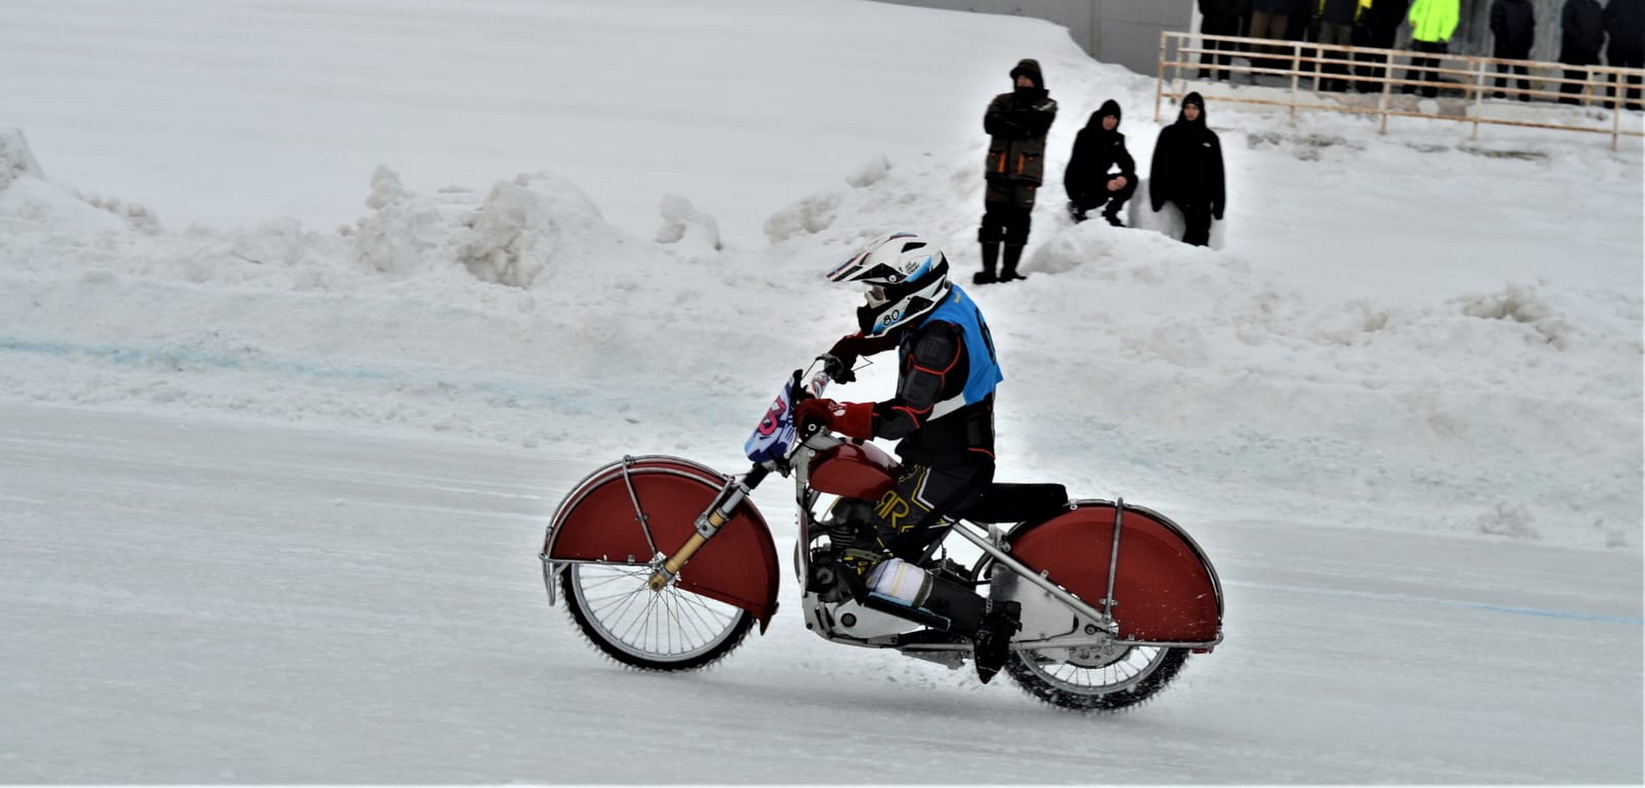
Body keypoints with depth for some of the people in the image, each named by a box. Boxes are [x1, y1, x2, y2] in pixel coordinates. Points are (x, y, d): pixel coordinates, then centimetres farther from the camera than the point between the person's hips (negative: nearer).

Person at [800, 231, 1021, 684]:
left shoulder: (939, 338, -24)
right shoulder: (942, 300, 6)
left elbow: (904, 417, -33)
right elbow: (885, 330, 29)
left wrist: (829, 414, -30)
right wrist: (844, 352, 14)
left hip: (947, 468, -10)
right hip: (962, 454, 10)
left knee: (864, 563, -17)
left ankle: (984, 619, -20)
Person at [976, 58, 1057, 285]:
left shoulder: (1046, 105, 10)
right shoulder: (1003, 101, 14)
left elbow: (1038, 124, -10)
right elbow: (990, 123, -6)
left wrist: (1010, 119, -6)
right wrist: (1021, 128, -12)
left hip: (1026, 173, -1)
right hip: (999, 172, 1)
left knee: (1018, 224, 0)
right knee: (992, 220, -4)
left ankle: (1009, 271, 6)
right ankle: (988, 270, -2)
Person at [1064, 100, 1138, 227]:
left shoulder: (1117, 138, 1)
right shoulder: (1085, 135, -17)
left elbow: (1127, 162, -7)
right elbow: (1083, 166, -26)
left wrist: (1125, 176, -31)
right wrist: (1105, 183, -37)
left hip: (1099, 179, 6)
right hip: (1077, 182, -6)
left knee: (1131, 180, -13)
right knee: (1101, 194, -35)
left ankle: (1110, 213, 3)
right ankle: (1077, 206, -3)